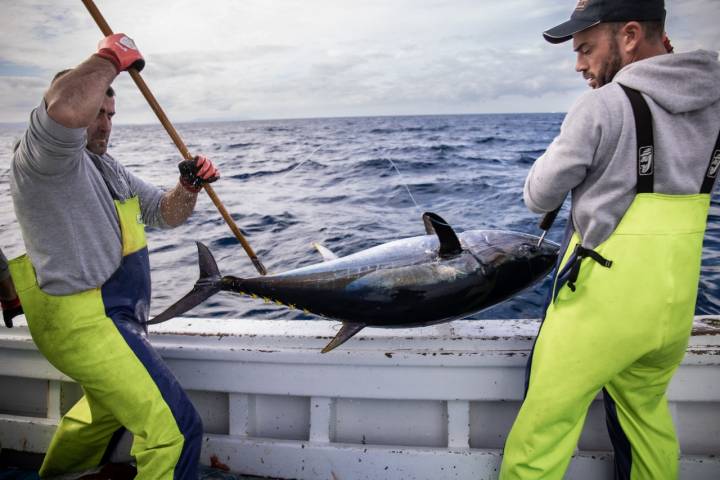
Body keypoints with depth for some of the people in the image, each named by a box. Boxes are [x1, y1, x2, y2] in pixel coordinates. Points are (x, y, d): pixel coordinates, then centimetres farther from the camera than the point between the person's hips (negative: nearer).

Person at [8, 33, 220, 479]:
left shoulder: (108, 167, 16)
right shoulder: (42, 157, -15)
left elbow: (164, 213, 15)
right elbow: (65, 110, -40)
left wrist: (188, 187, -7)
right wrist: (109, 59, -23)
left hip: (110, 315, 11)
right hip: (83, 322, -10)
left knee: (108, 407, 34)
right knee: (175, 428, -15)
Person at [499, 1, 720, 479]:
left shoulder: (604, 105, -14)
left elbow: (539, 198, -6)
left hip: (601, 301, -7)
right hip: (675, 308, 7)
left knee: (545, 425, 5)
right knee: (647, 414, 26)